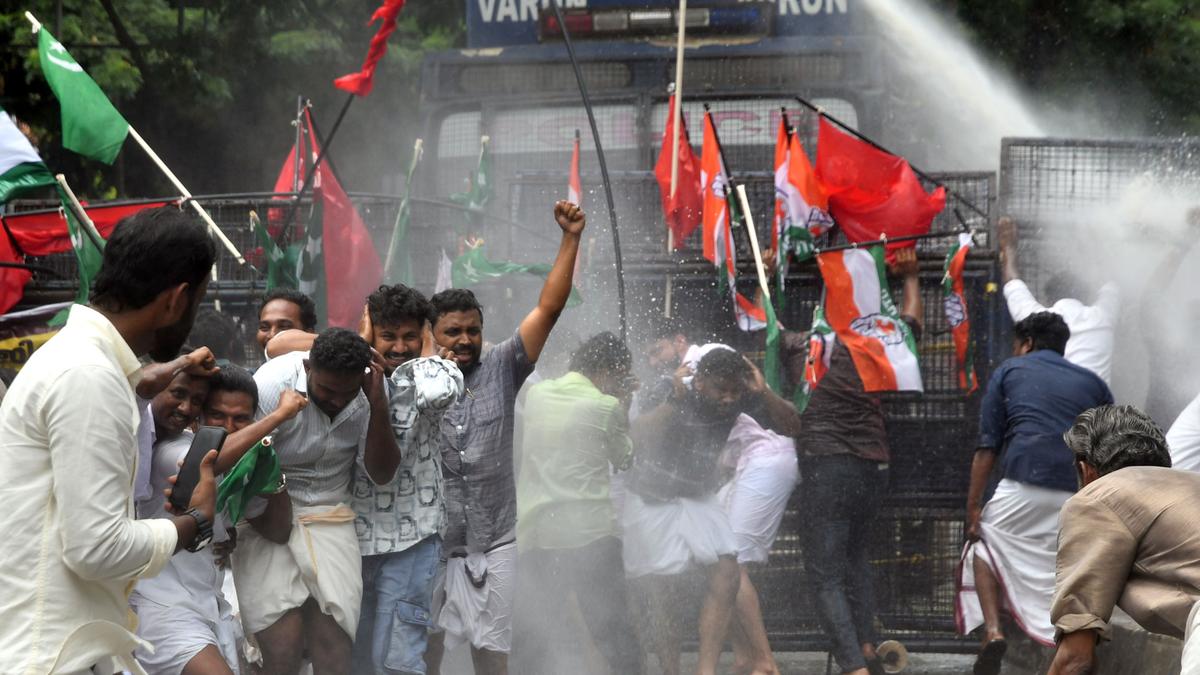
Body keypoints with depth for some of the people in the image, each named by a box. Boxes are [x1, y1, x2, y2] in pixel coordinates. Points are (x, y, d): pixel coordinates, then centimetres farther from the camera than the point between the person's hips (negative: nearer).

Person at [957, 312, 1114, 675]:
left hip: (1024, 485, -2)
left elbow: (987, 447, 7)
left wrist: (973, 507, 6)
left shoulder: (1009, 372, 16)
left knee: (984, 548, 18)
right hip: (1082, 494, 2)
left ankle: (992, 629, -1)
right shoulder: (1092, 382, 23)